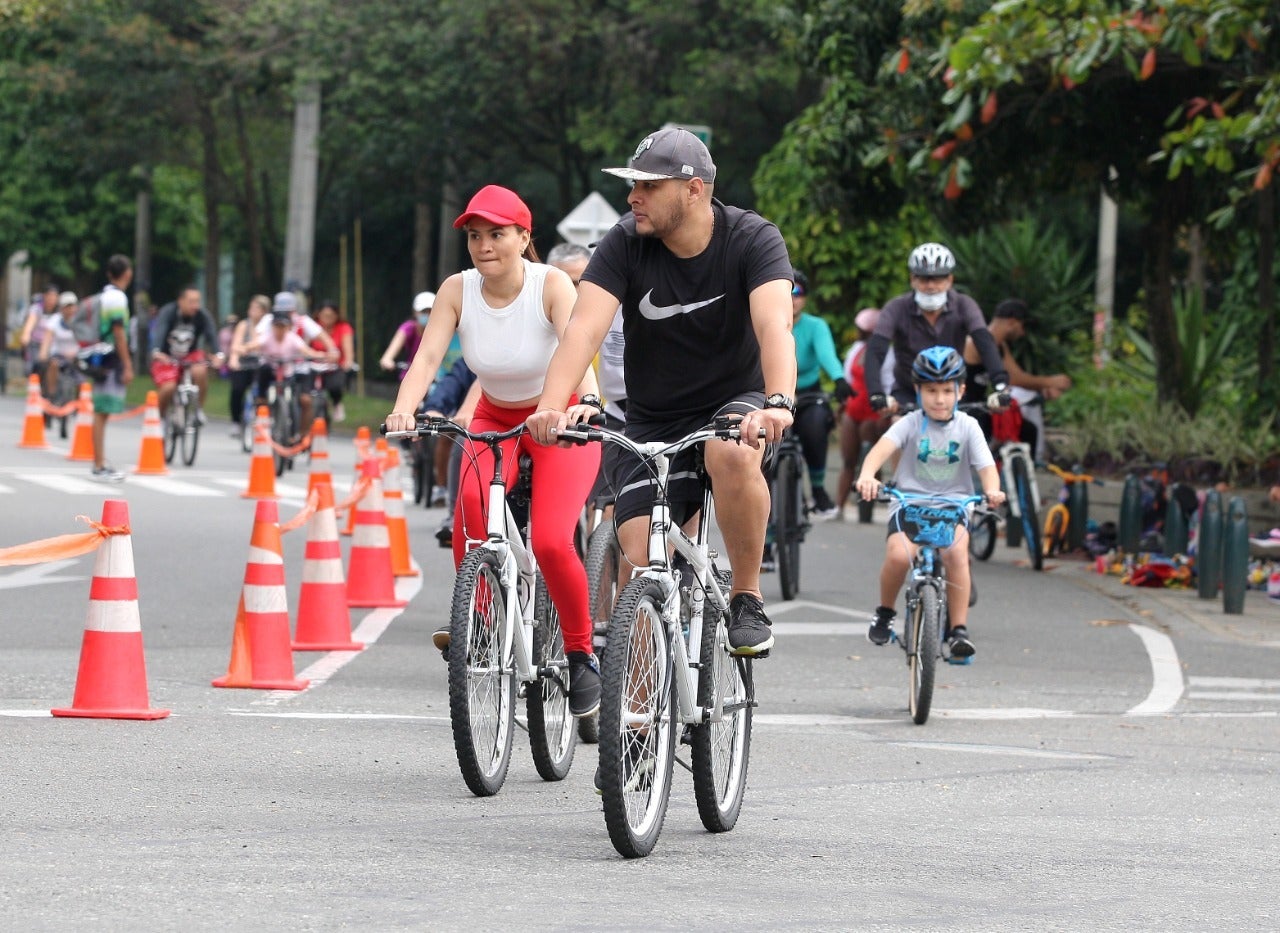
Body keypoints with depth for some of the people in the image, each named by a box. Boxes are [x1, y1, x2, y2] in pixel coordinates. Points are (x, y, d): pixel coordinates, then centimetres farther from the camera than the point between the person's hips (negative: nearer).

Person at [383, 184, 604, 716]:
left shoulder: (551, 286, -22)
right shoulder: (457, 290, -14)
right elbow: (428, 357, -24)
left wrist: (585, 402, -57)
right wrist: (403, 410, -44)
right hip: (495, 419, 3)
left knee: (550, 542, -22)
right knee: (472, 498, -30)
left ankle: (582, 656, 0)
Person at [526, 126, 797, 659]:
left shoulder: (752, 240, -16)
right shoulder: (625, 245, -11)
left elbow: (774, 325, -32)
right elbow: (585, 328, -24)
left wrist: (779, 403, -51)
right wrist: (551, 407, -43)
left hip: (734, 404, -2)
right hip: (653, 423, 2)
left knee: (732, 454, -37)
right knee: (641, 566, -15)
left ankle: (748, 602, -17)